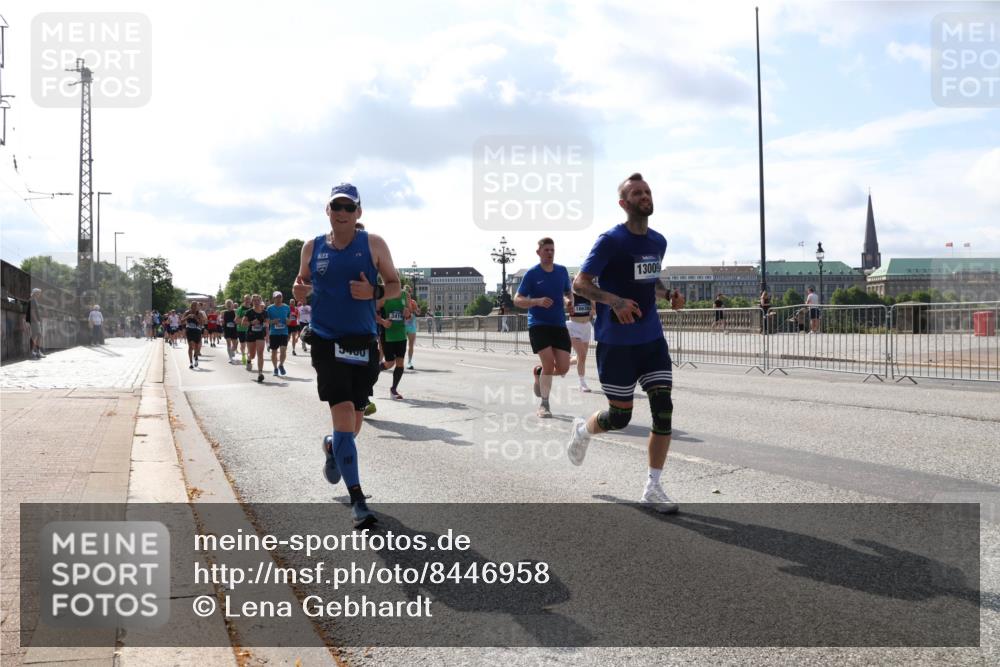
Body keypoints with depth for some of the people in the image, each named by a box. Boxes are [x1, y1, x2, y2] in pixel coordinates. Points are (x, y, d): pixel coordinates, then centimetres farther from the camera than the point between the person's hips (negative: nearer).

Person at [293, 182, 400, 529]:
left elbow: (395, 285, 5)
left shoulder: (373, 244, 1)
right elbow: (303, 281, 18)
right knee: (343, 415, -15)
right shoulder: (312, 247, 5)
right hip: (326, 341, -1)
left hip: (363, 341, 1)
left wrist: (374, 293, -17)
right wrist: (299, 290, -7)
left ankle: (332, 447, 49)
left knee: (354, 421, 11)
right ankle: (357, 501, -11)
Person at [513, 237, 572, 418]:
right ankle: (544, 404, 2)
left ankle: (538, 372, 30)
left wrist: (568, 301, -3)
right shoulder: (532, 274, -5)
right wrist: (537, 301, -21)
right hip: (538, 324, -4)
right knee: (549, 363, -17)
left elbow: (568, 293, 21)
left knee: (563, 368, -4)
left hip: (559, 325, 4)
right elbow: (517, 300, -4)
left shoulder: (562, 271, 7)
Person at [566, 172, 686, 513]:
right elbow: (580, 283, -11)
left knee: (663, 410, -6)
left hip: (652, 338, 6)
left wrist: (669, 294, 4)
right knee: (620, 417, 2)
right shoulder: (611, 240, -11)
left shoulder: (659, 242, 10)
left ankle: (653, 489, 4)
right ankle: (583, 429, 37)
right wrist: (615, 301, -27)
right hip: (616, 341, -6)